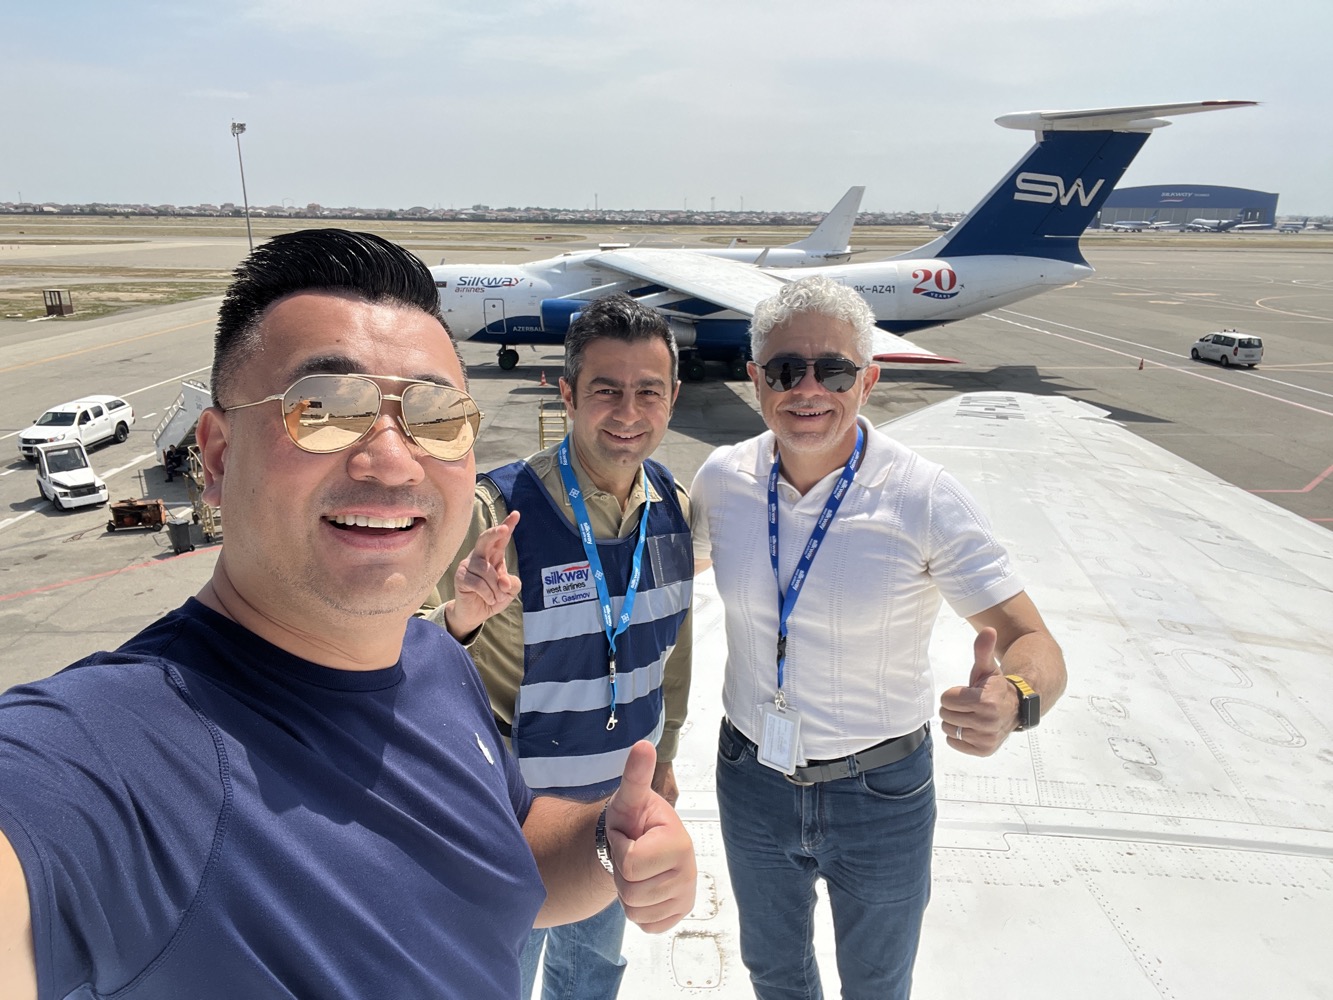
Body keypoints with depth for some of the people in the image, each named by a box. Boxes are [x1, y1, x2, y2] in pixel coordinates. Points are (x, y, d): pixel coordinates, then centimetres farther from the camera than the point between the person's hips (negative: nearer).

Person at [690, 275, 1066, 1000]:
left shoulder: (926, 499, -21)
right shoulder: (723, 479, -11)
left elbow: (1033, 643, -21)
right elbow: (684, 562, 9)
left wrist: (1012, 701, -43)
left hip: (881, 795, -2)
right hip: (752, 778, 3)